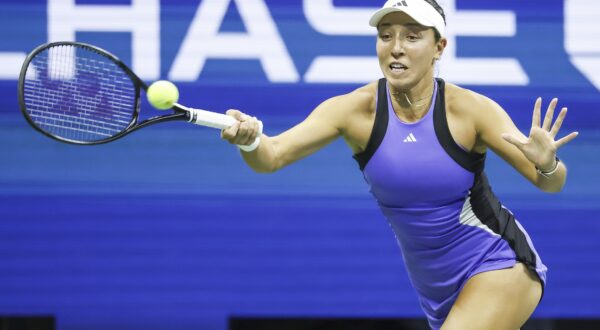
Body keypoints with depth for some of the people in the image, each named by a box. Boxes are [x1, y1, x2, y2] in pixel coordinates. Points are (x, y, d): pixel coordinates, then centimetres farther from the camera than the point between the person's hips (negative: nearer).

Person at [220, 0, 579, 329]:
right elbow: (272, 156, -21)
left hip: (498, 267, -5)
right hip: (435, 286, 5)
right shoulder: (356, 110, -12)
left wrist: (546, 164, -39)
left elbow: (550, 183, -15)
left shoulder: (470, 109, -17)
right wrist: (250, 140, -45)